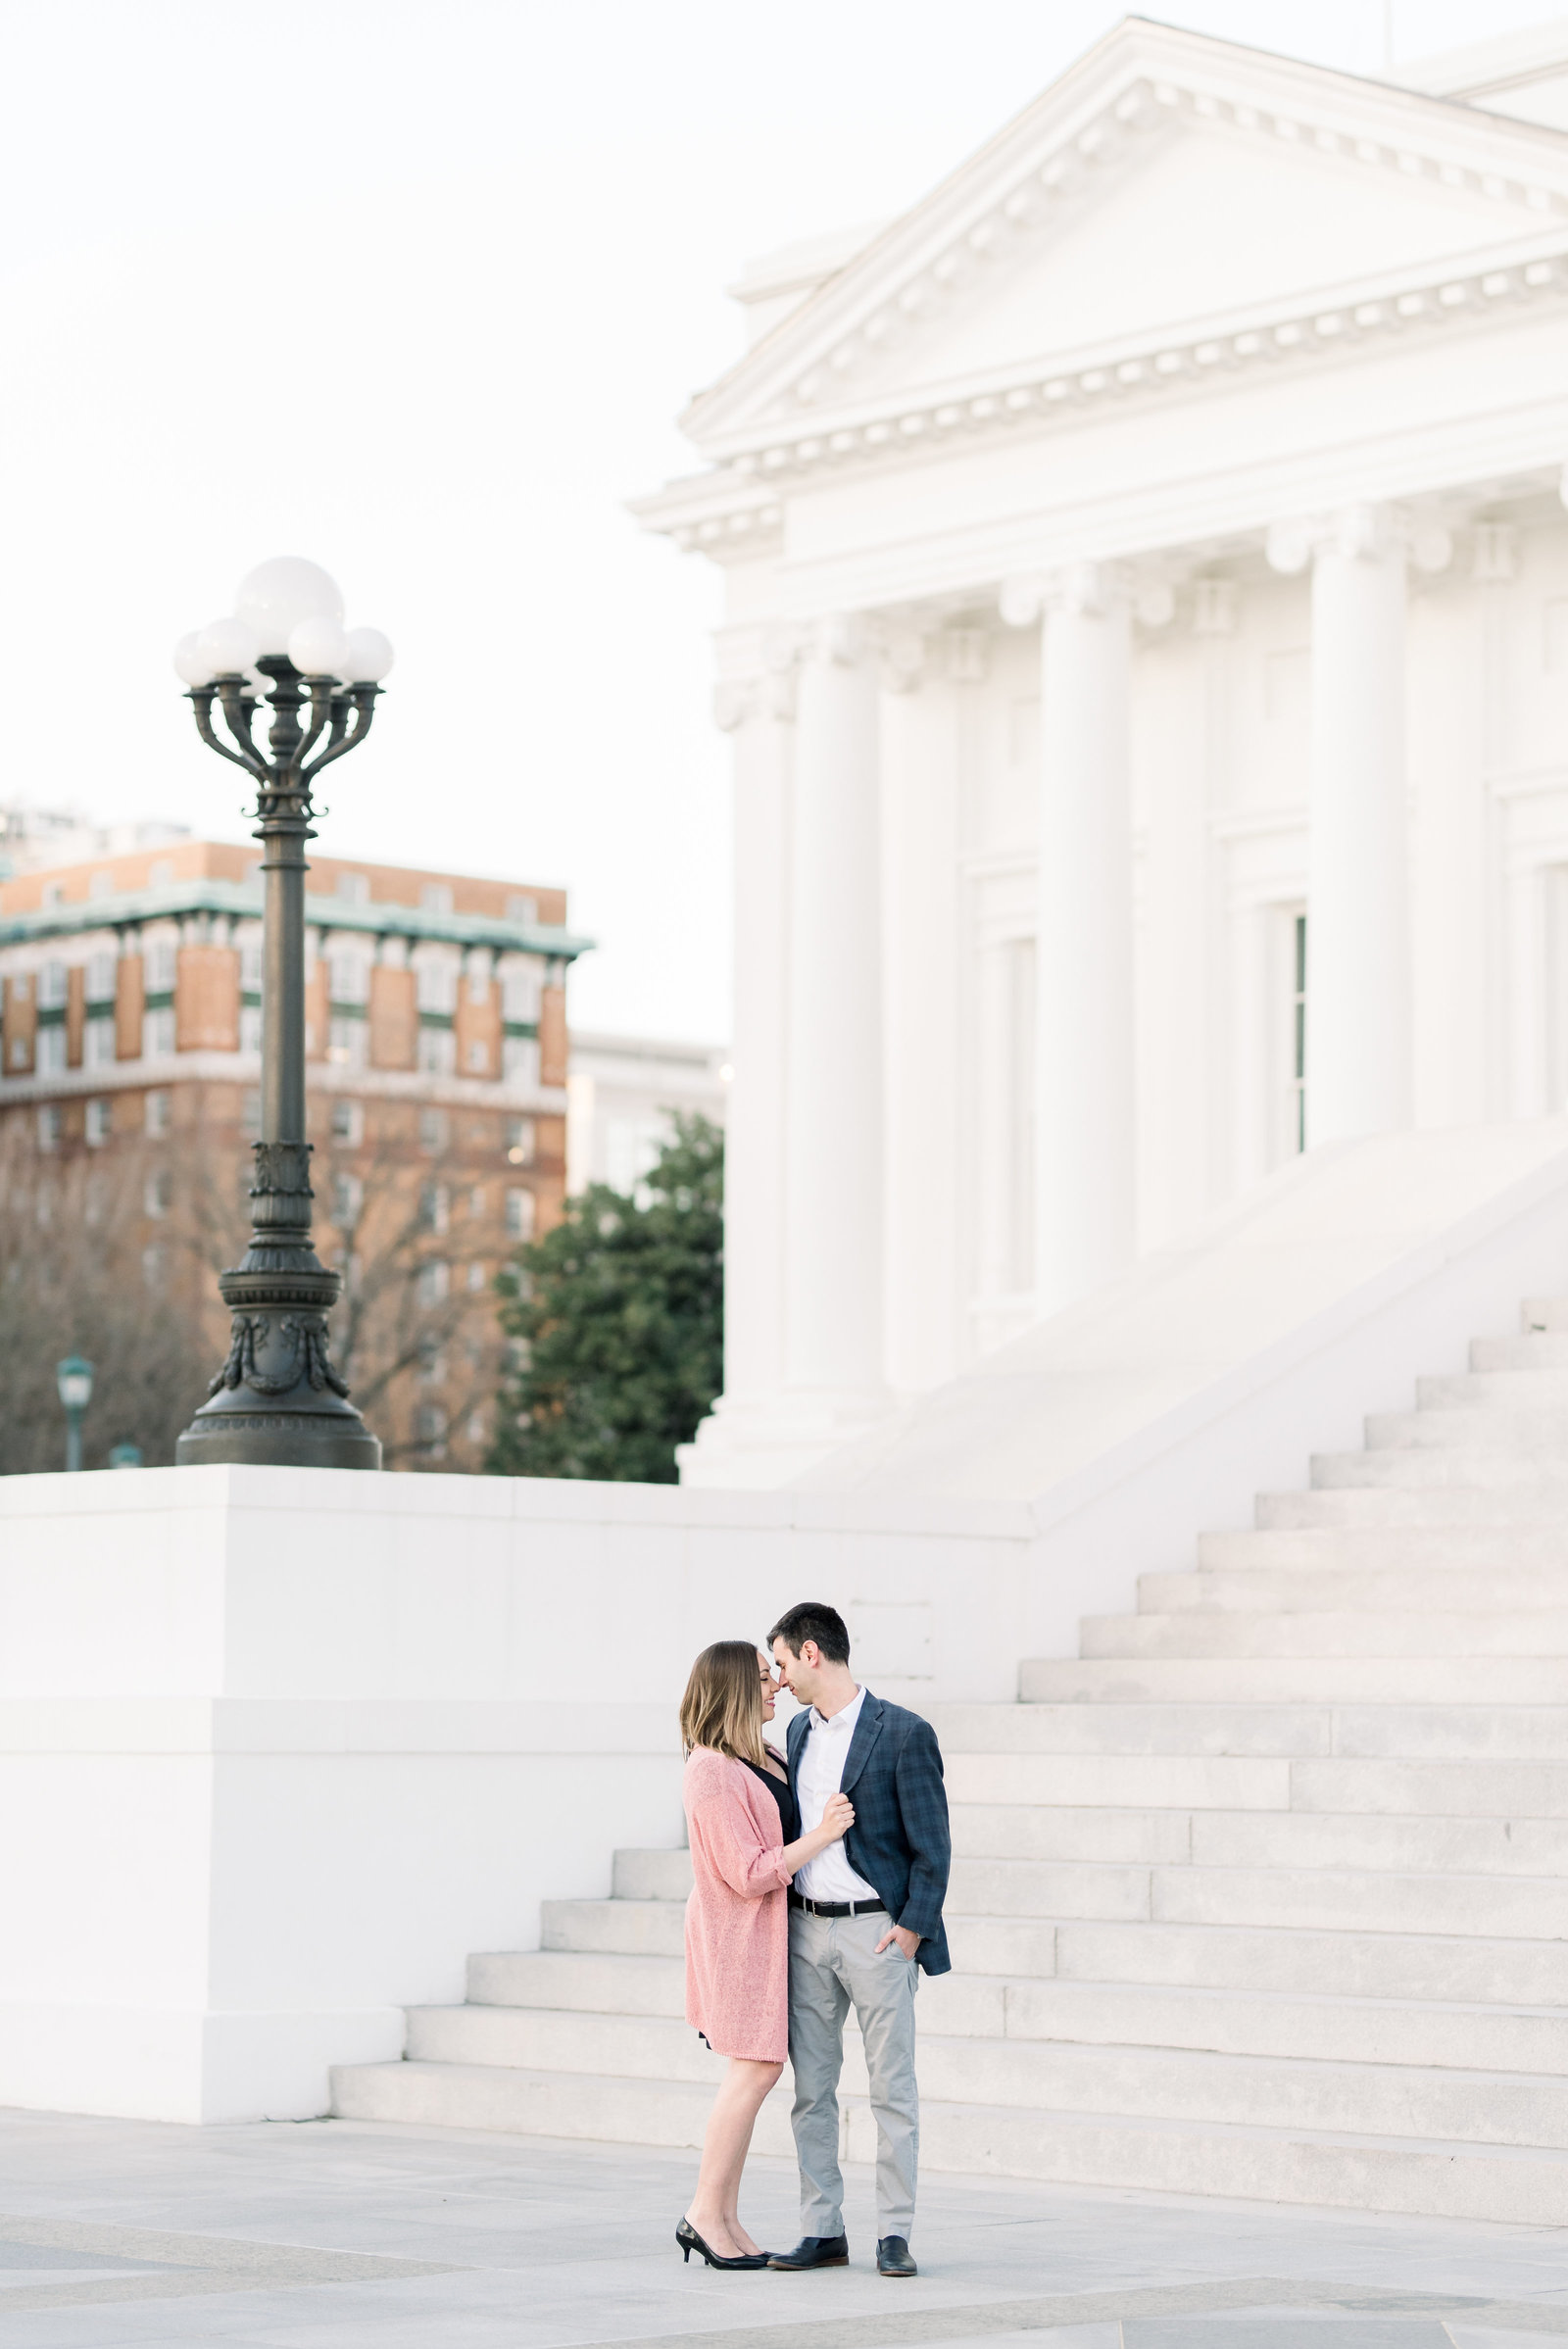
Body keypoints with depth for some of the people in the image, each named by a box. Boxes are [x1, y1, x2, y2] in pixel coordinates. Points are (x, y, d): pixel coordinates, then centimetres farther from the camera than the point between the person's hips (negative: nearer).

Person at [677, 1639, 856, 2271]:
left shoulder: (757, 1756, 11)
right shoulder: (712, 1774, -19)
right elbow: (750, 1874, -20)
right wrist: (822, 1835, -19)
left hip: (767, 1931, 9)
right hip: (738, 1932, -9)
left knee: (755, 2070, 8)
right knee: (755, 2068, -11)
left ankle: (726, 2217, 12)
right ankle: (705, 2213, -4)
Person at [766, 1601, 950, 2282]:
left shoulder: (904, 1734, -8)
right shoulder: (799, 1731, 12)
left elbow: (931, 1846, -7)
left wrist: (911, 1930, -13)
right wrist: (785, 1918, 11)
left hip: (876, 1931, -6)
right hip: (806, 1929, 6)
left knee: (893, 2090, -2)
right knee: (810, 2091, 6)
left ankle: (894, 2235, 2)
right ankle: (822, 2231, 12)